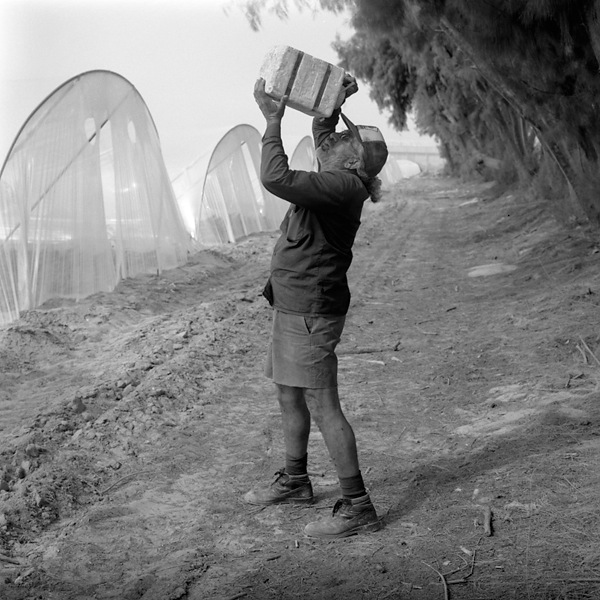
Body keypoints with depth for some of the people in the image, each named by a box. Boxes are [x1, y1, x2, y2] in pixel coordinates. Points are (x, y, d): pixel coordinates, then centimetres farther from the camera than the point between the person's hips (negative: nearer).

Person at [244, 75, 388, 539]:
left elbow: (277, 178, -31)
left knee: (323, 407, -7)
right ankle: (295, 482, 37)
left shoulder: (343, 186, -20)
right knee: (288, 394, 20)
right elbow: (321, 130, 27)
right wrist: (334, 102, 10)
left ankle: (357, 506, 0)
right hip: (294, 305, 10)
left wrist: (273, 122, -21)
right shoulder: (342, 180, 8)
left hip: (311, 310, -10)